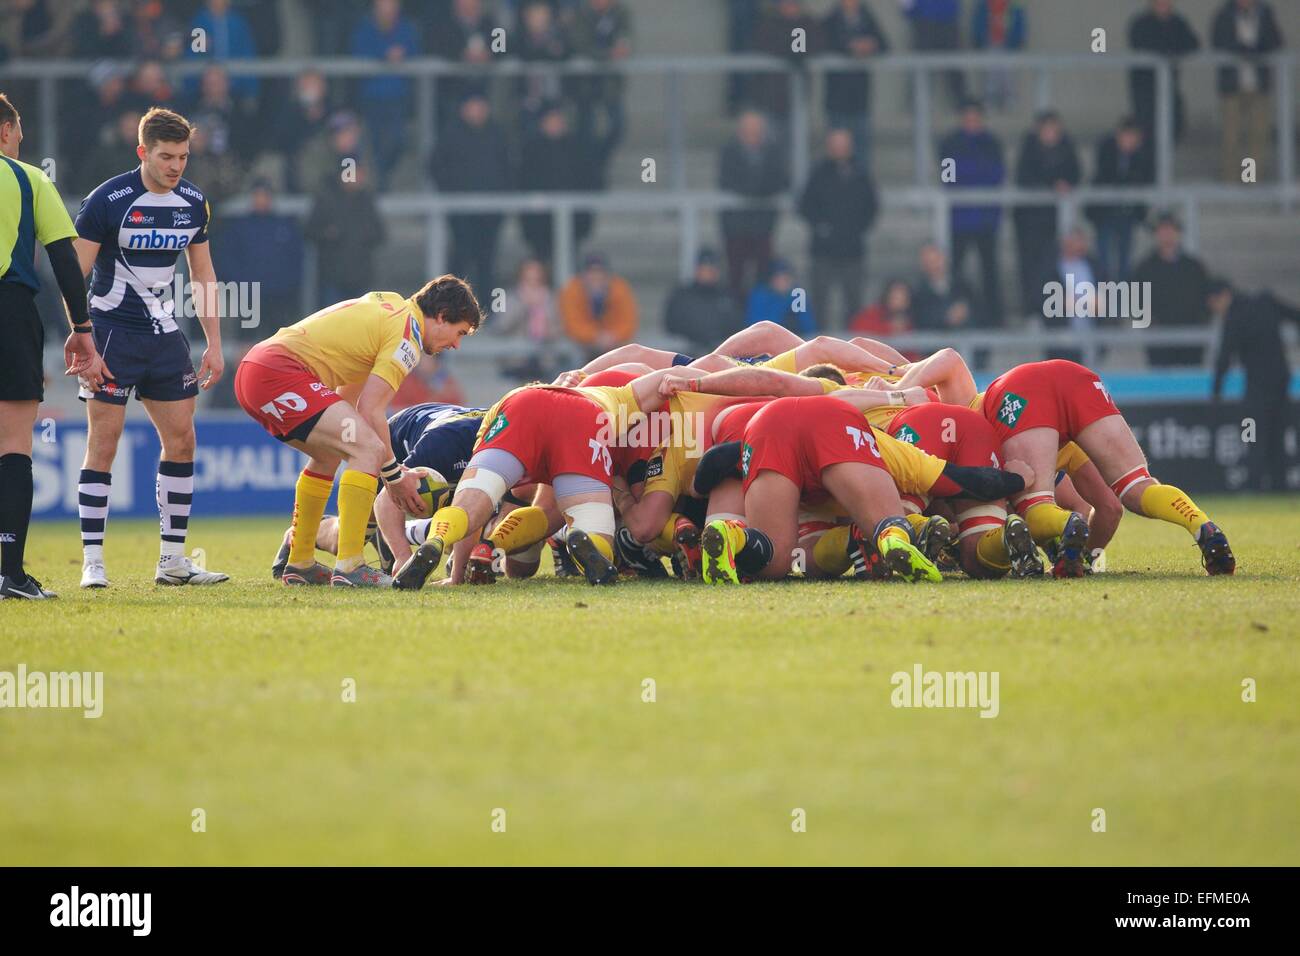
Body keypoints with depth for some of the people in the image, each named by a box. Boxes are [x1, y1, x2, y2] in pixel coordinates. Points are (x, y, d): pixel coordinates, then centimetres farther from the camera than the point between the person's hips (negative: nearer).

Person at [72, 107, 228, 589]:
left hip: (165, 334, 6)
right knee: (103, 443, -6)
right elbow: (75, 272, -10)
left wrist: (214, 343, 11)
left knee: (181, 440, 3)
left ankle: (172, 559, 10)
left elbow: (202, 274, 14)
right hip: (112, 331, -6)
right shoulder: (108, 200, -13)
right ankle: (92, 562, -3)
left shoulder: (193, 202, 5)